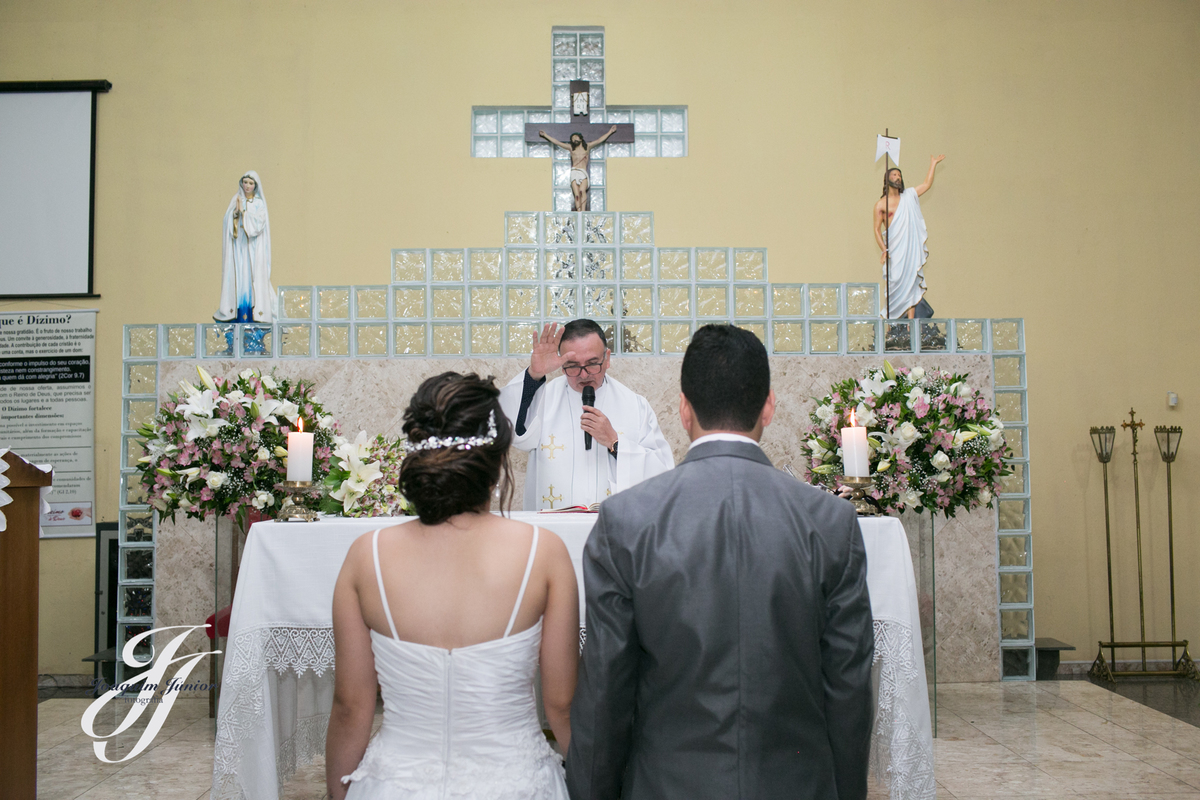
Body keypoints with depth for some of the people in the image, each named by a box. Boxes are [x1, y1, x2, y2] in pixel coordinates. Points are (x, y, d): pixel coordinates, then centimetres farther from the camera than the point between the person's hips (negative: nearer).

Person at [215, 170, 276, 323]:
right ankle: (237, 312, 0)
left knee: (253, 275, -6)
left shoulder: (259, 203, 3)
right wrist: (235, 211, -14)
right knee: (237, 275, -1)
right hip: (237, 246, 2)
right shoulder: (236, 200, 10)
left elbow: (259, 223, -10)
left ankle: (254, 311, -5)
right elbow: (227, 221, 3)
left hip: (253, 247, -2)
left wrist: (243, 211, -12)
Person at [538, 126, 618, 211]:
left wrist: (610, 132, 18)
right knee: (576, 194, -12)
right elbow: (556, 142, 20)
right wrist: (545, 135, 20)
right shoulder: (571, 148, 18)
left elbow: (599, 140, 18)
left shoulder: (587, 146, 18)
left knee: (582, 190, -26)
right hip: (574, 172, 1)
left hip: (583, 173, -1)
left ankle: (583, 210, -33)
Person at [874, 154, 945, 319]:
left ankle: (911, 319, -4)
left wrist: (933, 164, 25)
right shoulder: (881, 205, 3)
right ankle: (891, 318, -3)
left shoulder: (909, 196, 16)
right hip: (894, 250, -4)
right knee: (895, 283, -7)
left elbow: (927, 184, 25)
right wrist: (884, 250, -11)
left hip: (912, 248, 4)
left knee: (911, 282, -2)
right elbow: (877, 229, 0)